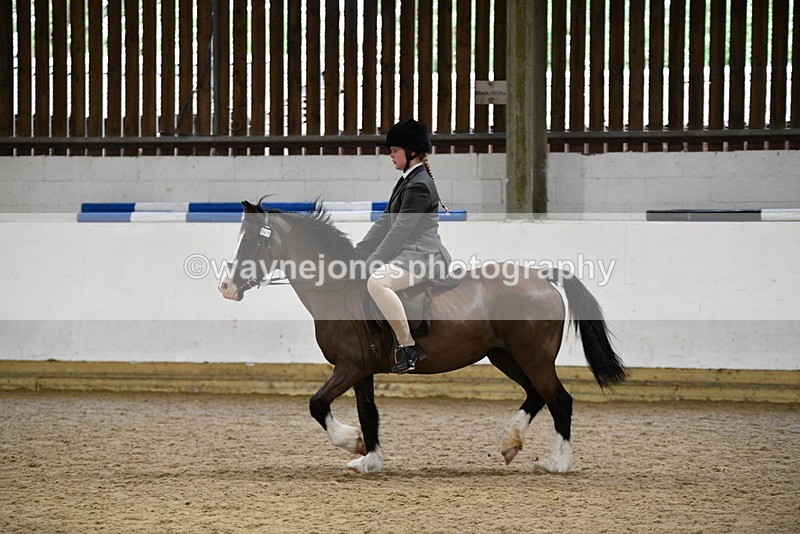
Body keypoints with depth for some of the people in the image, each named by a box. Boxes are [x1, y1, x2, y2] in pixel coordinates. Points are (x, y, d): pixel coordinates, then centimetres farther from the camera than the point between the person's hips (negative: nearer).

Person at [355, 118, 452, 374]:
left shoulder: (419, 185, -14)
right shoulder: (407, 181, 19)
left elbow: (400, 230, -18)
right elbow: (384, 223, 18)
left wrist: (372, 263, -18)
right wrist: (358, 253, 10)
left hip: (424, 256, -12)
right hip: (408, 254, 12)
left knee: (376, 282, -34)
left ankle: (408, 346, -30)